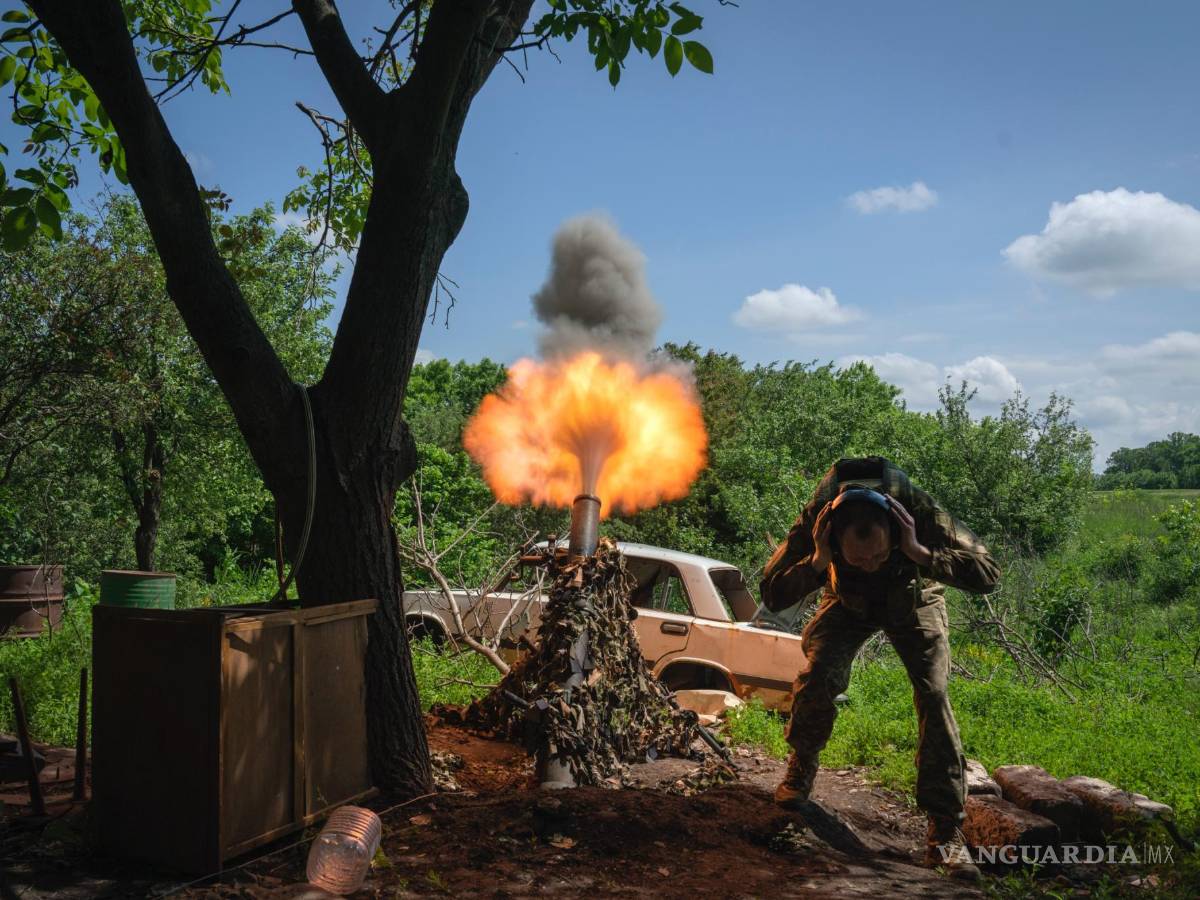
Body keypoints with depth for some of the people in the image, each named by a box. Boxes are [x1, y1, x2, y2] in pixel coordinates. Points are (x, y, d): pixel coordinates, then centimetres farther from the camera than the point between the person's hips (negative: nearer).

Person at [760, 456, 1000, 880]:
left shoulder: (919, 511, -39)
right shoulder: (816, 518, -35)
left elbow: (988, 574, -38)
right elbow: (772, 595, -31)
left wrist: (919, 552, -49)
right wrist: (817, 562, -47)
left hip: (913, 602, 0)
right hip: (848, 602, 1)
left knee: (933, 694, -19)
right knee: (817, 676, -21)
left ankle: (945, 832, -11)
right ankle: (800, 769, 10)